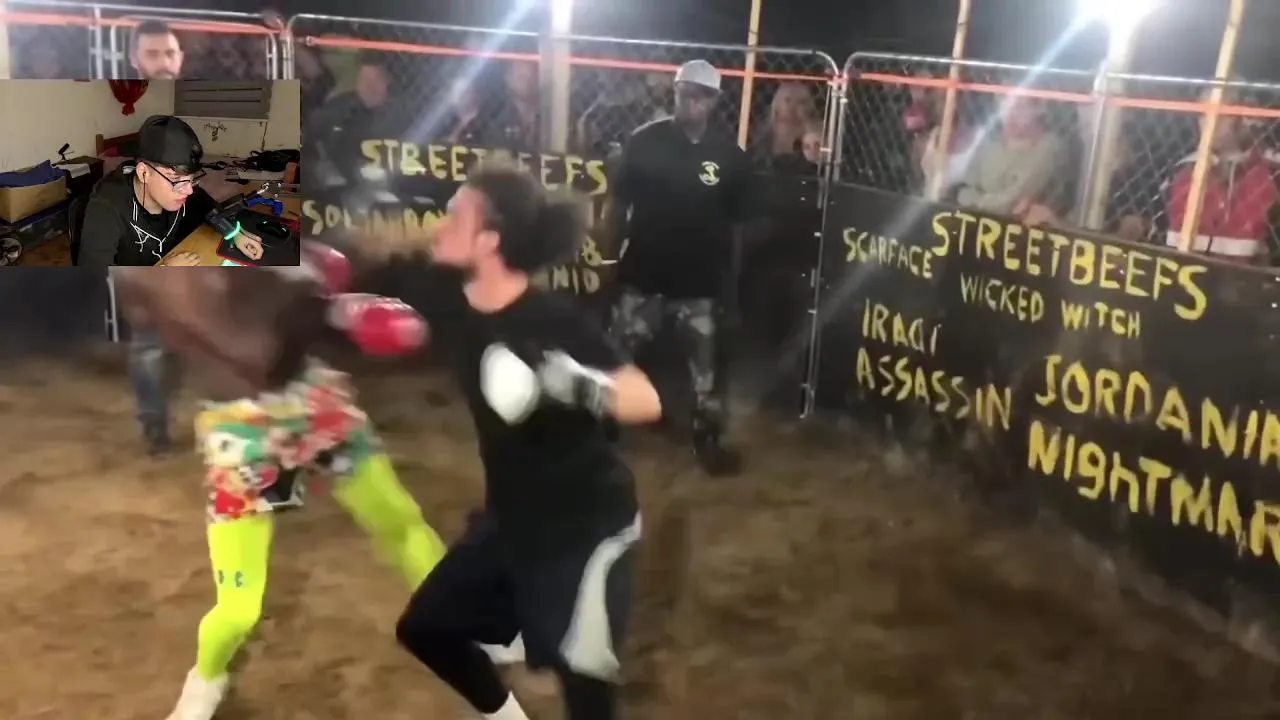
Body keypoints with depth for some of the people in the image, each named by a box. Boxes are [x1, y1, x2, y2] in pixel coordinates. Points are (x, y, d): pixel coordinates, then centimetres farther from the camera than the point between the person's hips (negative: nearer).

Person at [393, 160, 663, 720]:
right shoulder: (451, 299, -7)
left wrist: (577, 385, -47)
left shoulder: (556, 321, -26)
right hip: (510, 517, 8)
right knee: (426, 628, 18)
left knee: (578, 669, -5)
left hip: (587, 524, -7)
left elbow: (647, 402, -30)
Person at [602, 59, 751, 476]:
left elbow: (736, 224, 4)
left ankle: (708, 439, 23)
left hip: (700, 282, 1)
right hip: (642, 276, 0)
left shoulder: (730, 158, -2)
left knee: (706, 362, 8)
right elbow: (616, 203, 1)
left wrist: (728, 274, 5)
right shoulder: (645, 142, -4)